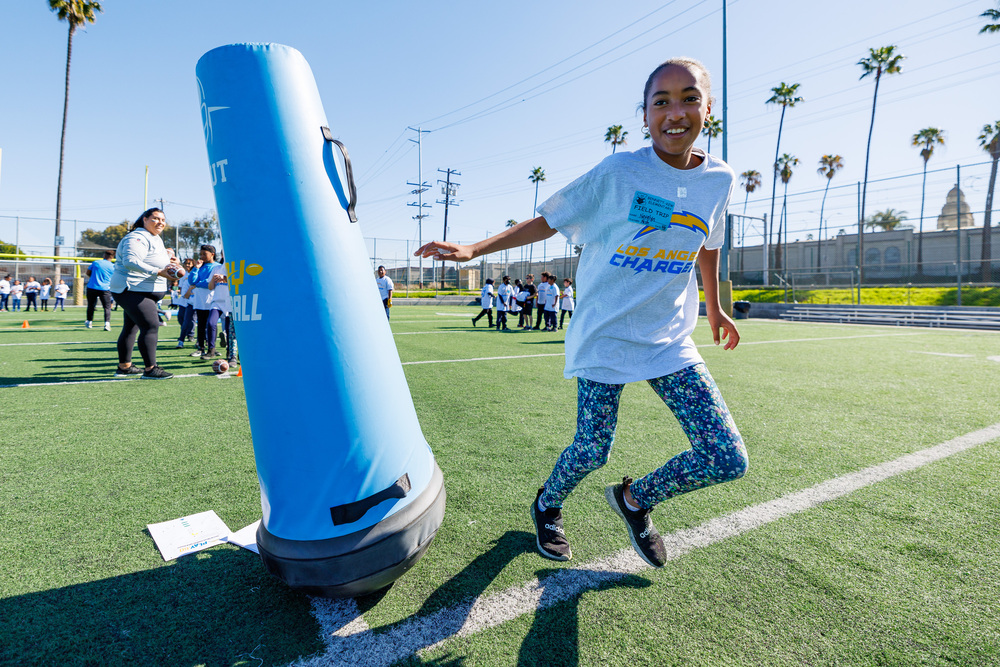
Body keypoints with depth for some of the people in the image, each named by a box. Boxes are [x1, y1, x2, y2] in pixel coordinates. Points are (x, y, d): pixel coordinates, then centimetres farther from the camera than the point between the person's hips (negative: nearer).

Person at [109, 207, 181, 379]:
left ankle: (124, 366, 25)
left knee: (131, 327, 16)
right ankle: (150, 369, -18)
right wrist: (158, 272, -33)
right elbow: (131, 261, -28)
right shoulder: (138, 238, -14)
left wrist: (168, 263, 11)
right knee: (151, 326, -18)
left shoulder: (156, 239, 20)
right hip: (132, 289, -11)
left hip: (139, 291, 11)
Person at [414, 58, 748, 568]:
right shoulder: (619, 172, -9)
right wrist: (474, 249, -12)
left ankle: (634, 498, 27)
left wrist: (714, 307, 30)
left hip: (670, 339, 5)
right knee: (592, 452, -2)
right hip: (605, 334, -4)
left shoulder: (720, 179, 4)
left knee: (728, 460, -1)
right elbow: (548, 222, -5)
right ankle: (547, 506, 34)